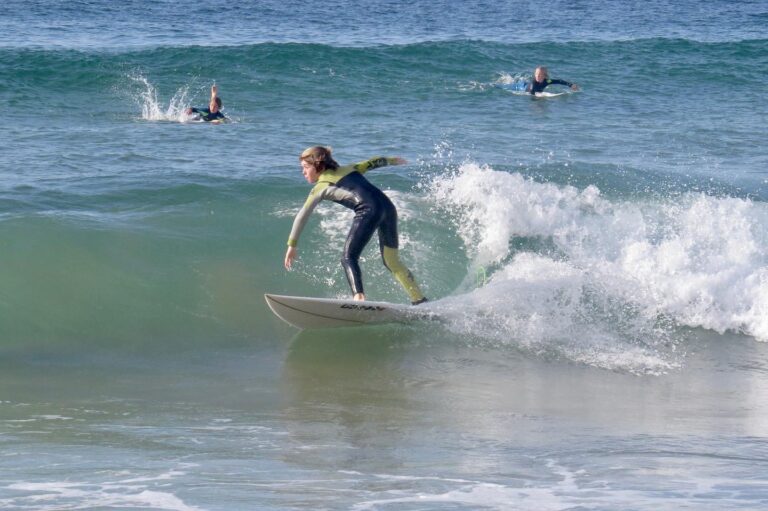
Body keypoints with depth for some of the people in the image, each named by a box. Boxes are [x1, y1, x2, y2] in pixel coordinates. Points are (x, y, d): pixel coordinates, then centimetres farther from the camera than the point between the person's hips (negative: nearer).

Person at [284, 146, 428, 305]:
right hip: (388, 206, 7)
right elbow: (373, 162, 37)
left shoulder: (321, 187, 11)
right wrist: (392, 160, 57)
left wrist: (292, 245, 7)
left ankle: (359, 297, -32)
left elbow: (302, 215, 6)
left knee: (348, 258, -8)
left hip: (369, 210, -7)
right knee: (392, 261, 18)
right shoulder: (348, 169, 28)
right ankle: (420, 302, 18)